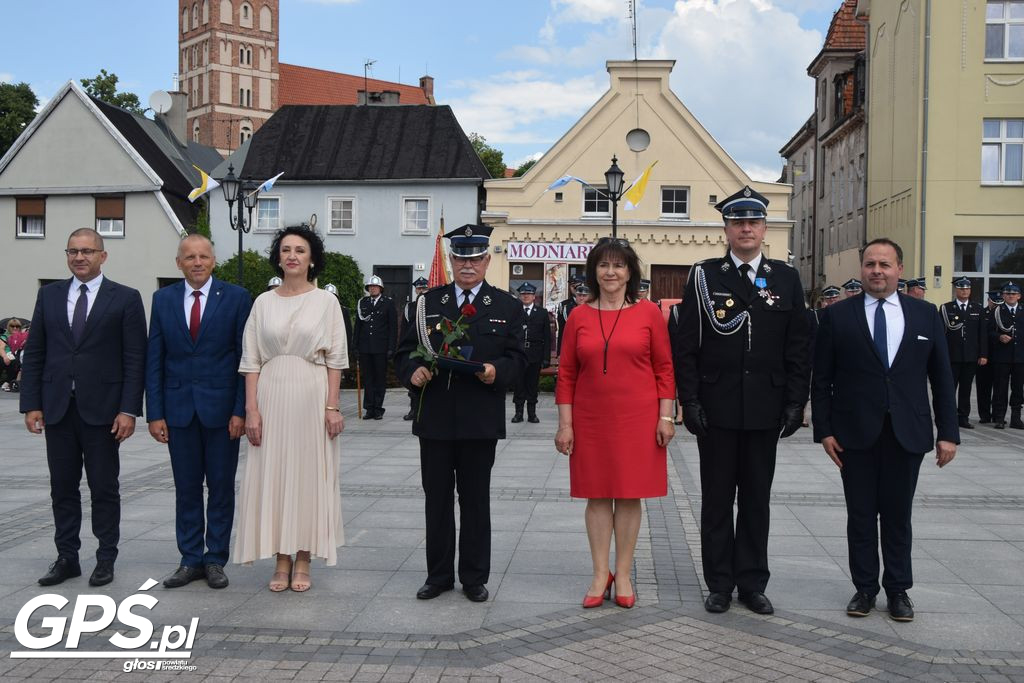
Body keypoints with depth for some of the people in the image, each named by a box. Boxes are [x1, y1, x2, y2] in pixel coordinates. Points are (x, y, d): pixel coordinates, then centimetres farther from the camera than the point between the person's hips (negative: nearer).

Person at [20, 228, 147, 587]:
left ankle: (106, 559, 16)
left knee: (104, 488, 5)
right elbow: (34, 353, 8)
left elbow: (135, 359, -5)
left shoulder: (125, 299, -1)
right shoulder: (49, 295, 9)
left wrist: (129, 410, -11)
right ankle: (67, 558, 20)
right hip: (57, 408, 3)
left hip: (101, 409, -3)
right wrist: (31, 404, 1)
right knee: (63, 488, 9)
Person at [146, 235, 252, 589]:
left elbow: (245, 358, -3)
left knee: (221, 487, 6)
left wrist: (240, 410, -9)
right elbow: (154, 360, 6)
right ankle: (190, 560, 18)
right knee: (186, 488, 8)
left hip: (221, 408, -2)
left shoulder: (236, 297, -1)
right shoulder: (163, 299, 6)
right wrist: (154, 413, 0)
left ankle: (215, 560, 17)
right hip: (179, 408, 2)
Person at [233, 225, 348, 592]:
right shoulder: (263, 302, 6)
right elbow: (251, 360, 4)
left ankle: (303, 561, 14)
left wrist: (332, 407, -7)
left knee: (309, 474, 4)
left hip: (311, 396, -2)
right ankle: (282, 561, 15)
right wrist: (251, 409, -4)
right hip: (271, 396, 2)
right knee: (273, 474, 4)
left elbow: (335, 360, 0)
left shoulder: (326, 301, 2)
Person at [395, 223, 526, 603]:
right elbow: (405, 352, 8)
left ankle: (475, 578, 18)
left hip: (480, 420, -1)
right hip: (435, 418, 2)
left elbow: (517, 358, 1)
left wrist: (497, 371, -19)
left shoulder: (506, 307, 5)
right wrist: (413, 372, -13)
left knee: (476, 500, 7)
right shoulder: (428, 302, 9)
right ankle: (439, 575, 21)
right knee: (437, 499, 9)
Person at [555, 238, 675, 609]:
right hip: (591, 419, 1)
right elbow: (566, 373, 5)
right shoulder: (579, 316, 4)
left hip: (637, 418, -1)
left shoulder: (649, 313, 0)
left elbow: (664, 368, 2)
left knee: (630, 494, 5)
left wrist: (665, 416, -4)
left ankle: (623, 574, 16)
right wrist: (565, 423, 0)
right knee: (597, 494, 6)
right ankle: (600, 574, 16)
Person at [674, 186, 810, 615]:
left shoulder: (786, 278, 7)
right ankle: (720, 584, 18)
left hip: (766, 411, 2)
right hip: (716, 410, -1)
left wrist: (795, 402, -1)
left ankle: (752, 583, 21)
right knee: (717, 499, 7)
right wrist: (689, 401, -8)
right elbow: (687, 346, -2)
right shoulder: (704, 276, 1)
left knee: (756, 499, 10)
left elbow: (798, 347, 6)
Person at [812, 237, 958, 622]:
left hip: (907, 433, 1)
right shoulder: (837, 316, 0)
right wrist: (824, 430, -5)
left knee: (898, 515, 9)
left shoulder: (926, 315, 5)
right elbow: (822, 380, 0)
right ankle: (865, 588, 19)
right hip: (855, 433, -1)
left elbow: (941, 378, 6)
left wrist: (948, 431, 1)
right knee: (861, 515, 7)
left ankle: (898, 590, 22)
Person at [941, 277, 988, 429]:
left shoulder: (978, 309, 10)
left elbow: (983, 334, 9)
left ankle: (963, 417, 13)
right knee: (949, 388, -1)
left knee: (966, 389, 7)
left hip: (971, 357, 3)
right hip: (951, 357, -3)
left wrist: (983, 355, 2)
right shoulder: (946, 308, 2)